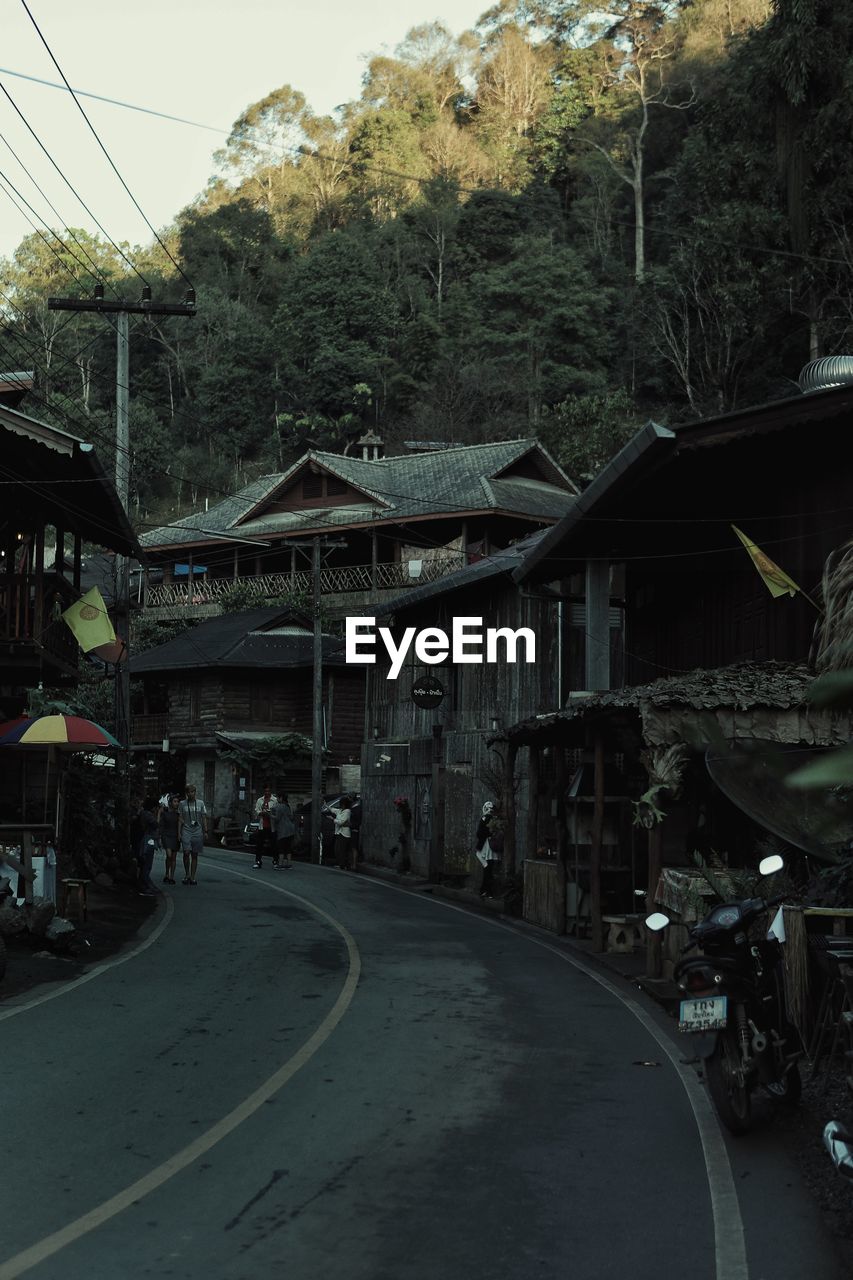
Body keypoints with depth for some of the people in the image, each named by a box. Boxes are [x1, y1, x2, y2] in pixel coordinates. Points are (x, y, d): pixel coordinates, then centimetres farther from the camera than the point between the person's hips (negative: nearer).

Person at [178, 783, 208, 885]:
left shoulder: (200, 803, 9)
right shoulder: (182, 804, 6)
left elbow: (204, 818, 9)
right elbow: (180, 819, 5)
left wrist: (205, 832, 2)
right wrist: (179, 833, -2)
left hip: (197, 832, 1)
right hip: (186, 831, -1)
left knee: (195, 855, 3)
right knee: (186, 853, -13)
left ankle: (192, 877, 7)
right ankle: (187, 874, 4)